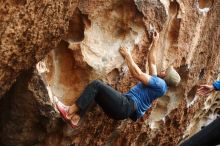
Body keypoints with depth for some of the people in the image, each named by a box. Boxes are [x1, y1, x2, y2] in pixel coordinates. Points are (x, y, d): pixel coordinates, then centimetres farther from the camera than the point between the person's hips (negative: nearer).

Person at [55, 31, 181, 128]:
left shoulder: (160, 83, -4)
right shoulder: (156, 82, 25)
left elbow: (137, 74, -13)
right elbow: (152, 62, 36)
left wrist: (127, 55, -3)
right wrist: (154, 43, 43)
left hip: (126, 106, -10)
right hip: (124, 107, 10)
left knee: (96, 85, -16)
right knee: (96, 90, 4)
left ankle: (69, 112, -22)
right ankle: (75, 118, -12)